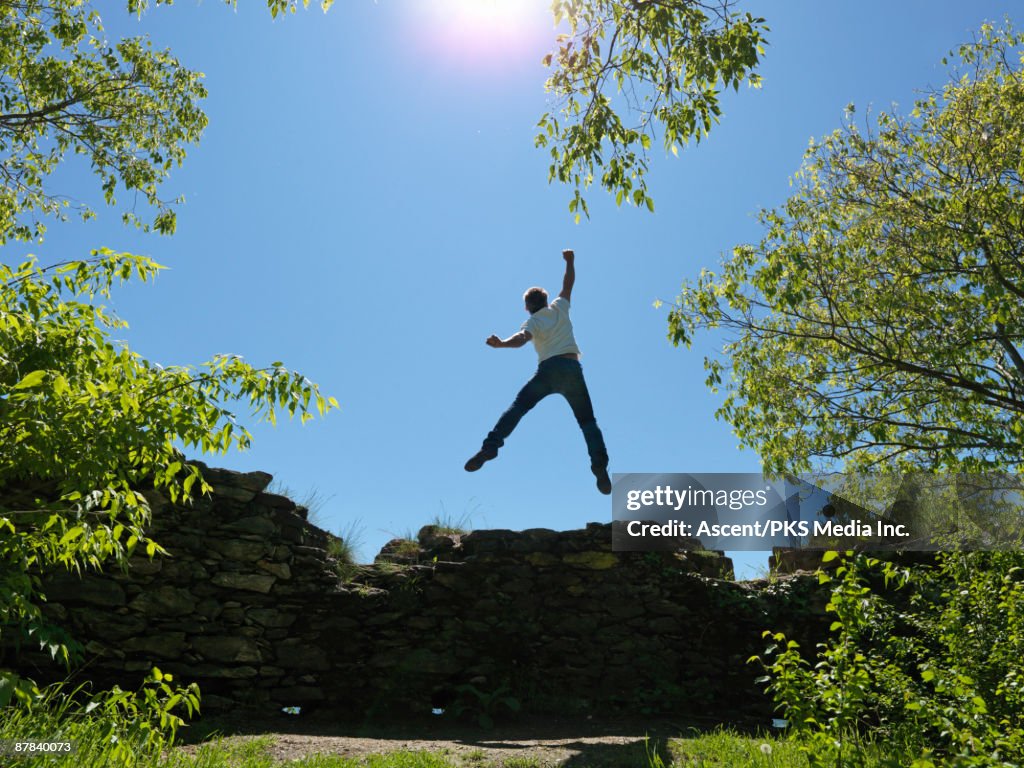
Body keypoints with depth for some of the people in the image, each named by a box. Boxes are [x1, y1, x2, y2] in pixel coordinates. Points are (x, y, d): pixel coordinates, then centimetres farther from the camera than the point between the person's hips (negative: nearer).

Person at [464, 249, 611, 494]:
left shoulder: (532, 322, 11)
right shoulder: (559, 308, 19)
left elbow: (522, 338, -13)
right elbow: (568, 285, 34)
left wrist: (501, 344, -29)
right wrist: (570, 262, 44)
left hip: (548, 369, -2)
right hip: (572, 368, 2)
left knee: (518, 407, -4)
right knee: (587, 419, 6)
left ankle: (490, 446, -24)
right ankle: (599, 465, -13)